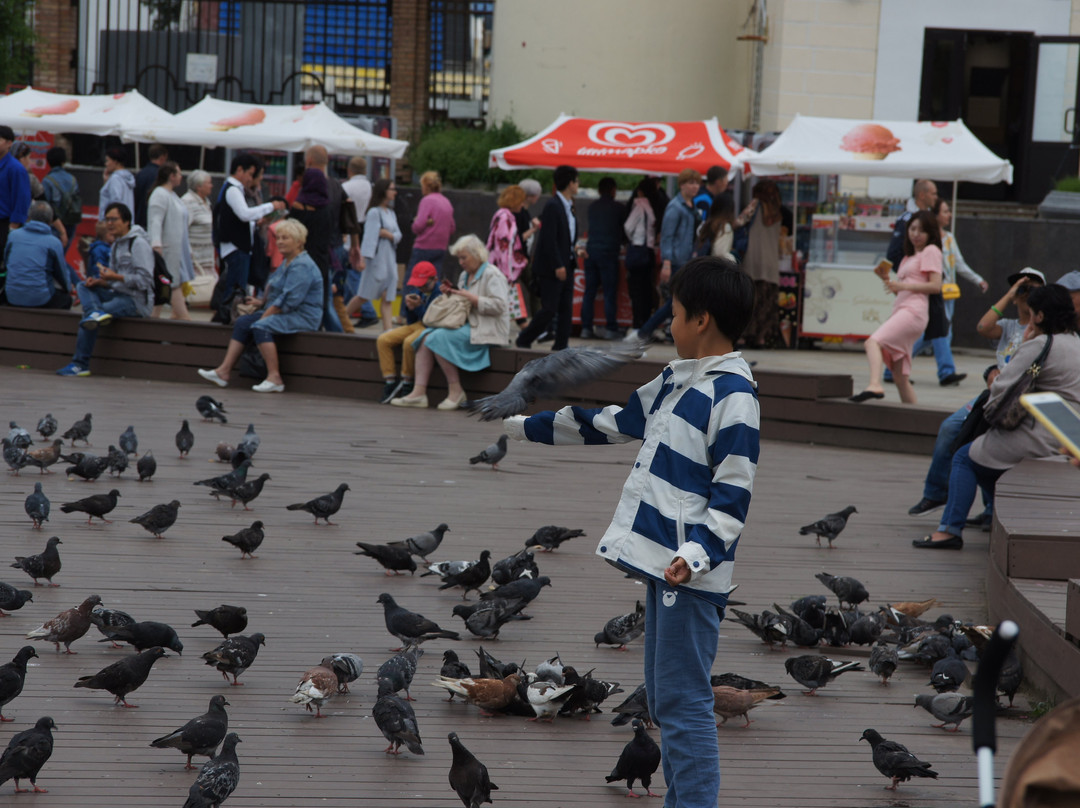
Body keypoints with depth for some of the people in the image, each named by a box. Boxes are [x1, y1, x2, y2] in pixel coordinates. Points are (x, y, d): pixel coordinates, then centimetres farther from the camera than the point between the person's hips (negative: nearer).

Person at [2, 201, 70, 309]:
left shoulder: (13, 235, 3)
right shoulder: (54, 243, -6)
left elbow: (5, 263, 17)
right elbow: (61, 273, 5)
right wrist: (68, 288, 27)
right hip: (40, 300, -4)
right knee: (66, 299, 25)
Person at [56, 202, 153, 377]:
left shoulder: (138, 243, -10)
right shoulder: (117, 244, 18)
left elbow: (144, 280, -18)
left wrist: (115, 277, -19)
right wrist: (100, 282, 1)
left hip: (137, 301, -9)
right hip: (119, 294, 9)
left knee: (88, 320, -21)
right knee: (83, 286, -5)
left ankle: (80, 364, -16)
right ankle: (95, 312, -33)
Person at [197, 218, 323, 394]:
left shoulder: (302, 266, -16)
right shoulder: (287, 262, 18)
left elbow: (290, 300, -23)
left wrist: (266, 315, -17)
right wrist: (262, 302, 8)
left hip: (303, 317, -10)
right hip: (284, 313, 10)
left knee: (260, 327, -30)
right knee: (242, 323, -2)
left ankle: (274, 378, -28)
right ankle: (224, 371, -9)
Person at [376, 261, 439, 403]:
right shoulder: (419, 292, 10)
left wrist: (418, 307, -21)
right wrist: (409, 306, -5)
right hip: (415, 325, 9)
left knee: (409, 342, -37)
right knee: (383, 340, -7)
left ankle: (406, 385, -19)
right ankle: (390, 384, -9)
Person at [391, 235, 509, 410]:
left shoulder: (492, 275, -7)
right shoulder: (465, 276, 20)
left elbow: (498, 305, -19)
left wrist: (470, 297, -18)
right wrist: (452, 293, 6)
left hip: (484, 330, -9)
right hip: (465, 324, 9)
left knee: (439, 338, -26)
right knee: (426, 336, -11)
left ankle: (456, 390, -18)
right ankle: (419, 392, -21)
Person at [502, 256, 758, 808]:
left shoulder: (732, 394, -13)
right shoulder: (677, 379, 16)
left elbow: (734, 490, -17)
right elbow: (612, 422, 27)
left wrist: (699, 551, -30)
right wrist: (524, 427, 31)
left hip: (693, 574, -10)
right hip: (660, 560, 10)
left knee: (683, 702, -10)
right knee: (663, 700, 14)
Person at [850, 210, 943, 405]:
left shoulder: (931, 251, 4)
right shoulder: (909, 256, 30)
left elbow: (936, 286, -8)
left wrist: (903, 286, -12)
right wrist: (890, 283, 8)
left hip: (913, 311, -9)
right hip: (901, 309, 9)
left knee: (873, 341, -29)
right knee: (900, 376, 5)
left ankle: (875, 386, -49)